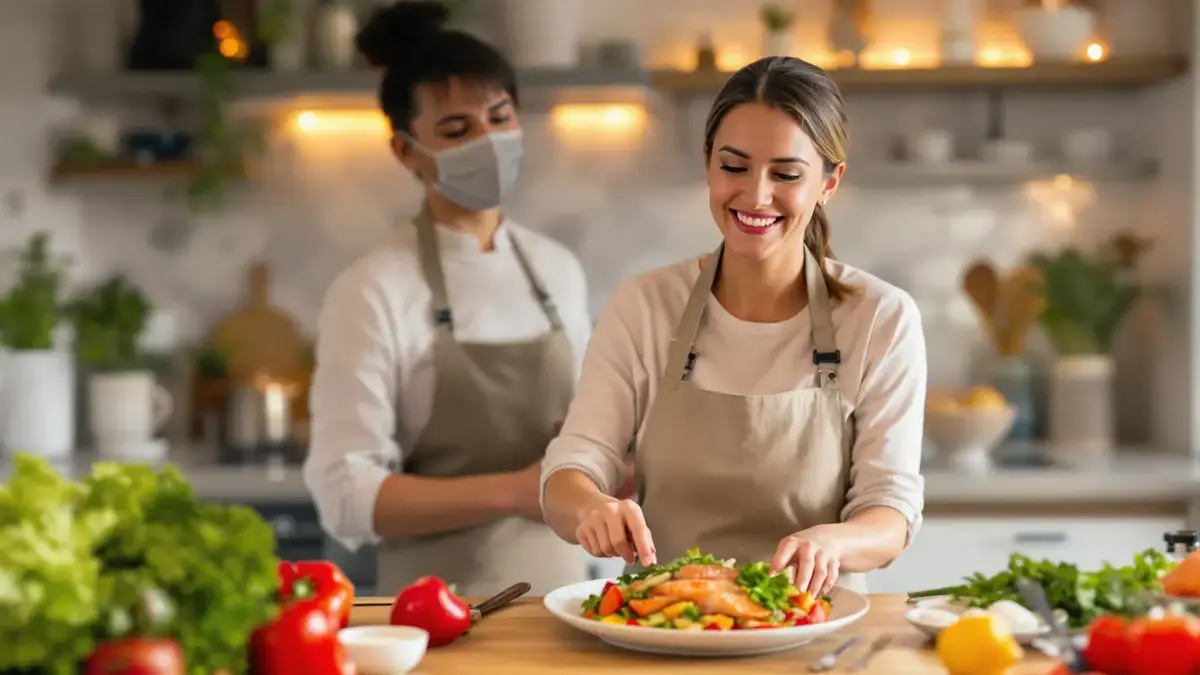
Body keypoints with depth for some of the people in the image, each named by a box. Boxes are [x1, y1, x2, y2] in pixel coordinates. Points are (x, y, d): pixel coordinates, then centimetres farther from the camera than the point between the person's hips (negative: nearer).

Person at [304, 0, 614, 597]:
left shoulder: (557, 269, 5)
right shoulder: (372, 292, -12)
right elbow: (345, 497, -17)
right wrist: (513, 493, -25)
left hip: (562, 595, 5)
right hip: (438, 611, -4)